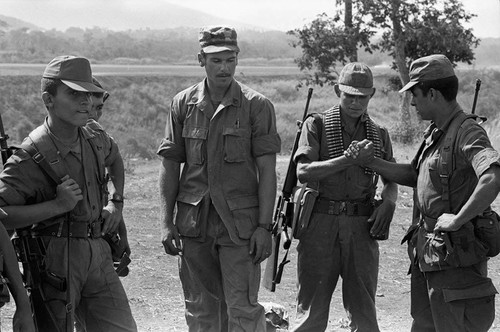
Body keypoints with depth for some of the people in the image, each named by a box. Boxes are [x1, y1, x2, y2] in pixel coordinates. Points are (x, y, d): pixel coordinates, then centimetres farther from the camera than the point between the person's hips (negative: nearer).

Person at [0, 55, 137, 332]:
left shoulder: (95, 139, 7)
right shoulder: (31, 156, -14)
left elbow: (114, 159, 33)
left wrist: (117, 202, 20)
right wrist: (57, 205, -23)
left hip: (97, 254, 6)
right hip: (54, 260, -6)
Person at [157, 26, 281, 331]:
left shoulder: (257, 105, -2)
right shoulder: (183, 104, 6)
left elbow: (267, 170, -4)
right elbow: (170, 165, 8)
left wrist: (264, 226, -9)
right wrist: (167, 222, 2)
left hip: (240, 222, -3)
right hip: (193, 223, 3)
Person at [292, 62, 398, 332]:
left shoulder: (379, 135, 14)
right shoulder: (316, 125, 4)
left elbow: (392, 180, 22)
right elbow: (304, 172, -10)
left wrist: (388, 201, -1)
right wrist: (350, 159, -17)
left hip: (361, 228, 3)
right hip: (320, 225, -3)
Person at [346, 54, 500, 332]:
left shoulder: (467, 133, -20)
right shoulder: (434, 132, 10)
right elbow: (414, 176, 22)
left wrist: (457, 219, -29)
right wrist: (371, 162, 10)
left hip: (455, 255, -10)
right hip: (427, 251, 10)